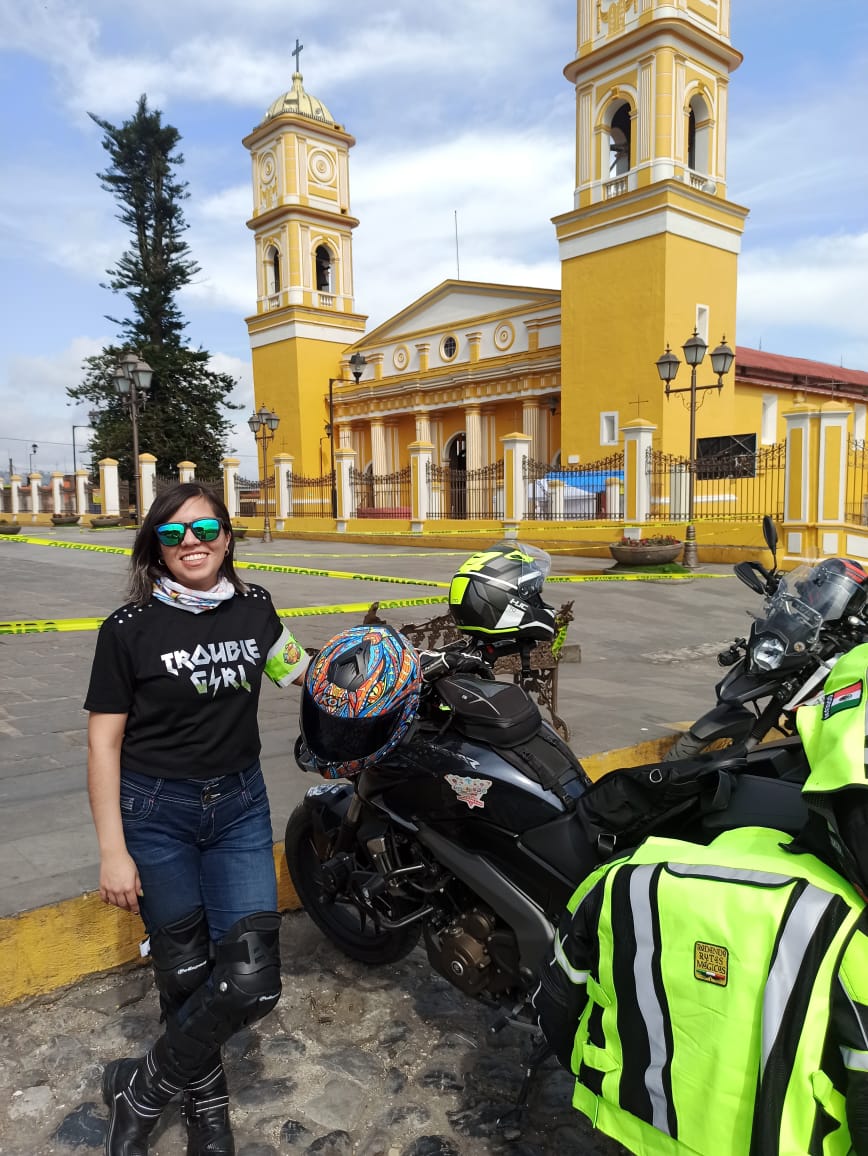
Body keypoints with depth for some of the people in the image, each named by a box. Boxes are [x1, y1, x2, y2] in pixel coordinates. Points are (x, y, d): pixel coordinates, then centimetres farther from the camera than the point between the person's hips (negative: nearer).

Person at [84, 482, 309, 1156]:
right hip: (155, 813, -3)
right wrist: (113, 849, -11)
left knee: (251, 981, -3)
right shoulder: (130, 627, -10)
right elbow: (104, 740, -8)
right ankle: (207, 1100, 36)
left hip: (239, 805, 3)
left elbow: (301, 672, 19)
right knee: (185, 974, 7)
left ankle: (143, 1087, 23)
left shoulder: (253, 607, 0)